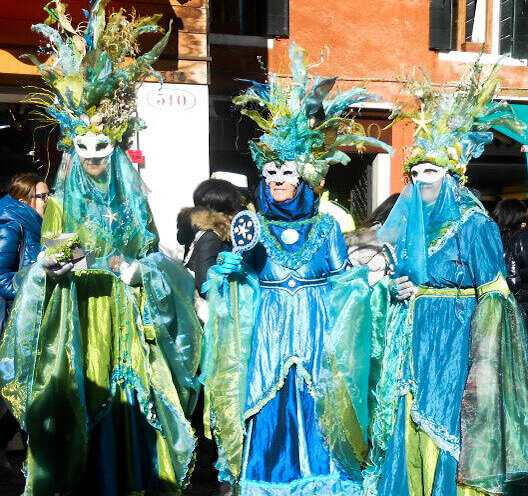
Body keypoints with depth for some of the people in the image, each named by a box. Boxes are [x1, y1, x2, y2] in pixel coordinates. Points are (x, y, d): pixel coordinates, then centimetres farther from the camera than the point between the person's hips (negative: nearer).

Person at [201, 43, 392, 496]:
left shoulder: (327, 228, 6)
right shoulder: (253, 229, 6)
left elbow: (342, 281, 9)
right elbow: (243, 287, 4)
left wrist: (365, 278, -8)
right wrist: (229, 269, -14)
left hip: (318, 336, 0)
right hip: (266, 336, 1)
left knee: (316, 419, 3)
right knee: (268, 420, 3)